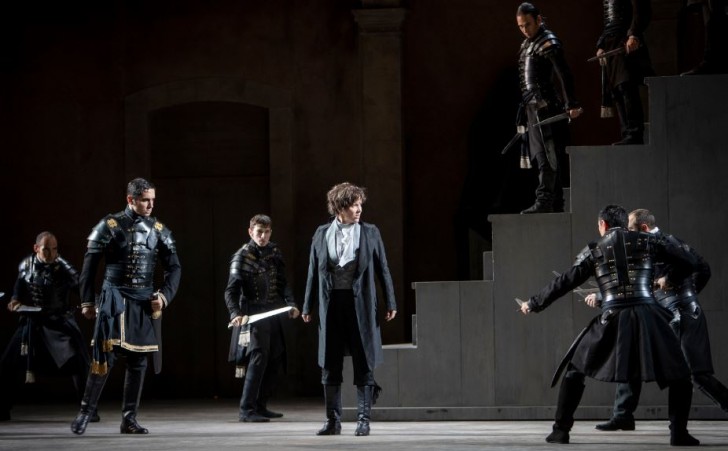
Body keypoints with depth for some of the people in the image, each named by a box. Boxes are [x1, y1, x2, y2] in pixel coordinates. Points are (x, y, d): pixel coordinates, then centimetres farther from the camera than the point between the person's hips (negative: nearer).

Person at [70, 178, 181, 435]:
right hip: (115, 299, -4)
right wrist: (87, 302, -1)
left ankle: (129, 419, 11)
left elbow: (174, 268, 11)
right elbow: (89, 266, 0)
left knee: (138, 360, 5)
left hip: (145, 302, 4)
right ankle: (85, 412, -1)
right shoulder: (110, 227, -4)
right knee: (105, 355, -11)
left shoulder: (159, 230, 6)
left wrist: (165, 295, -4)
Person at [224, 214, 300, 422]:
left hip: (273, 315, 7)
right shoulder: (243, 256, -7)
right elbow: (231, 290, -11)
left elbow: (282, 283, 14)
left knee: (275, 360, 7)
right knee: (258, 357, -15)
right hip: (253, 316, -7)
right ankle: (247, 409, -12)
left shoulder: (274, 252, 9)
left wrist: (290, 304, -1)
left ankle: (260, 406, 18)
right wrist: (235, 313, -25)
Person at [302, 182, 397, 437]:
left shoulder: (370, 233, 3)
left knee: (364, 365, 0)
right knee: (330, 366, 5)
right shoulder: (322, 234, 6)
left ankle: (363, 420, 6)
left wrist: (390, 303, 1)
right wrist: (308, 306, 8)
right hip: (331, 304, 1)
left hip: (360, 306, -1)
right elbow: (314, 272, 9)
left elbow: (382, 270, 5)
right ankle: (333, 420, 12)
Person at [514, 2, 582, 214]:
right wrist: (523, 110, 19)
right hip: (531, 108, 9)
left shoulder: (549, 43, -9)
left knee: (545, 157, -11)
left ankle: (544, 202, -15)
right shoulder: (527, 45, 18)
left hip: (545, 107, -9)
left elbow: (565, 75, -15)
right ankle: (556, 203, 14)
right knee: (542, 157, 10)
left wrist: (571, 105, -19)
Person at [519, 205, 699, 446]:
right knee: (678, 373, 12)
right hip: (647, 317, 0)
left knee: (575, 368, 17)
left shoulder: (594, 250, 11)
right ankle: (678, 431, -2)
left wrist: (534, 304, 24)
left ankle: (561, 430, 11)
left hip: (613, 319, 0)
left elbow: (564, 282, 12)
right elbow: (688, 262, 9)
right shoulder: (646, 242, 10)